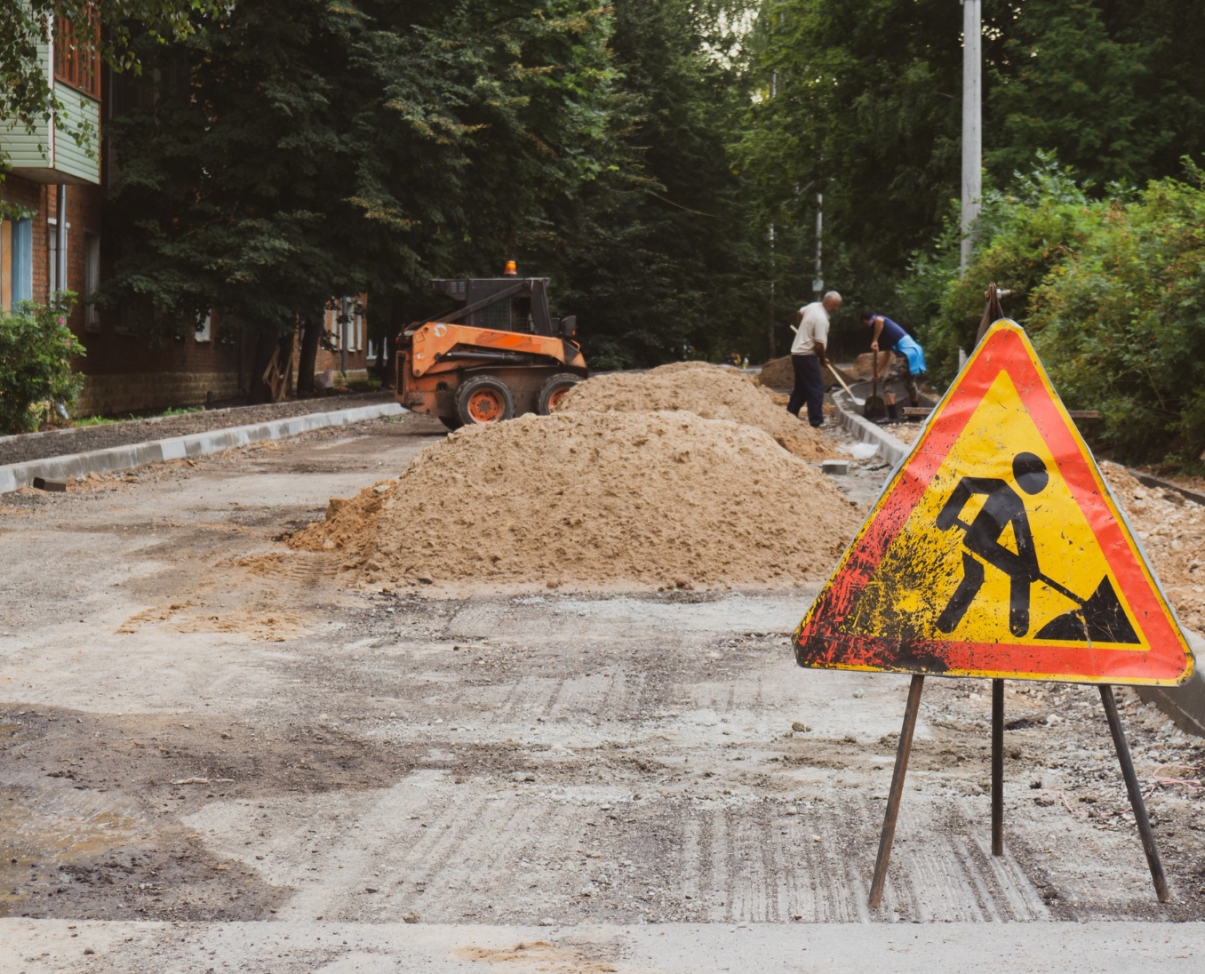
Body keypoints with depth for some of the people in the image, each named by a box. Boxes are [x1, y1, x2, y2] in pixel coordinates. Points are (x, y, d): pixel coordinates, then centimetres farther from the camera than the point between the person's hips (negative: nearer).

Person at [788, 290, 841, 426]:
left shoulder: (813, 306, 3)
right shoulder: (822, 319, -24)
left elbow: (799, 313, 25)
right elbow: (819, 345, -24)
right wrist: (822, 360, -6)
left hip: (797, 352, 10)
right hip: (807, 355, -10)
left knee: (801, 387, 17)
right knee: (816, 388, -6)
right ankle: (816, 421, -6)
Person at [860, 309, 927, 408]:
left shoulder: (876, 321, 1)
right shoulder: (884, 330, 28)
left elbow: (879, 320, -27)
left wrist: (875, 340, -18)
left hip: (907, 352, -10)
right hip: (915, 350, 10)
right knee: (911, 384, 24)